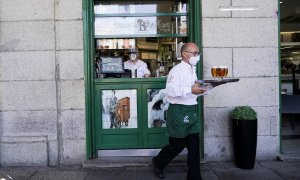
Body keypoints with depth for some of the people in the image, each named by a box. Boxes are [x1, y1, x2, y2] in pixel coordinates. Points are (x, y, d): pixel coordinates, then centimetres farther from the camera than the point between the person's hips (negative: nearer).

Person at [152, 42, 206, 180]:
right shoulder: (177, 70, -12)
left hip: (191, 111, 8)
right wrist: (190, 89, -29)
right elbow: (171, 90, -26)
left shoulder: (193, 70, 17)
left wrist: (200, 90, 7)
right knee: (178, 144, 5)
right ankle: (158, 162, 32)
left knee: (194, 145, 6)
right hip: (178, 111, -8)